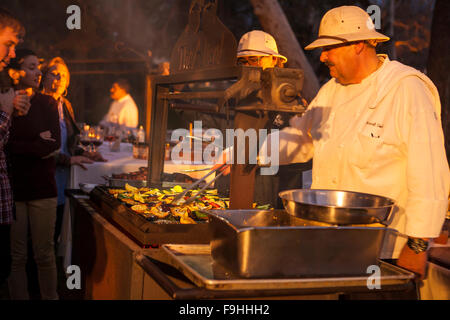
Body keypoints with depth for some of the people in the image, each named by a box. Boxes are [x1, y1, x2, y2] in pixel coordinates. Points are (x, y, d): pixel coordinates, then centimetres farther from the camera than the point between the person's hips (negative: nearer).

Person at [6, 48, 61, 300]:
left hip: (42, 187, 1)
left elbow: (55, 144, -5)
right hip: (13, 188, 0)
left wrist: (18, 146, -8)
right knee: (17, 257, 4)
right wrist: (38, 144, -9)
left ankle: (50, 297, 16)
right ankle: (19, 297, 14)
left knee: (45, 255, 5)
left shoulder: (47, 103, 5)